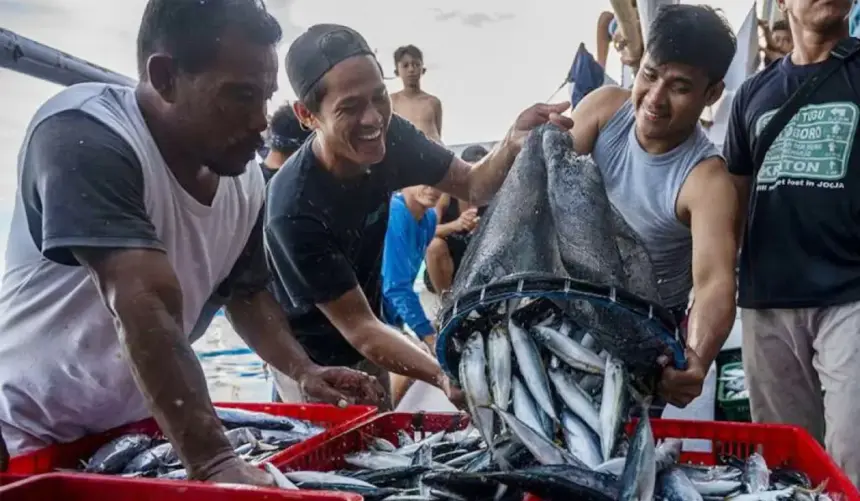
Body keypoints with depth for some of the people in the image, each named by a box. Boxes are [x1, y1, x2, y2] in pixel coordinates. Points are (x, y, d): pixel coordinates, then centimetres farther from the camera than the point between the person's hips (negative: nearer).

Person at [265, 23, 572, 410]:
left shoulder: (388, 138, -17)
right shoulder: (293, 209, -34)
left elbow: (474, 186, -11)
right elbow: (357, 327, -30)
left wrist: (514, 143, -33)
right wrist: (445, 377, -44)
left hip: (365, 344, 6)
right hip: (312, 359, -6)